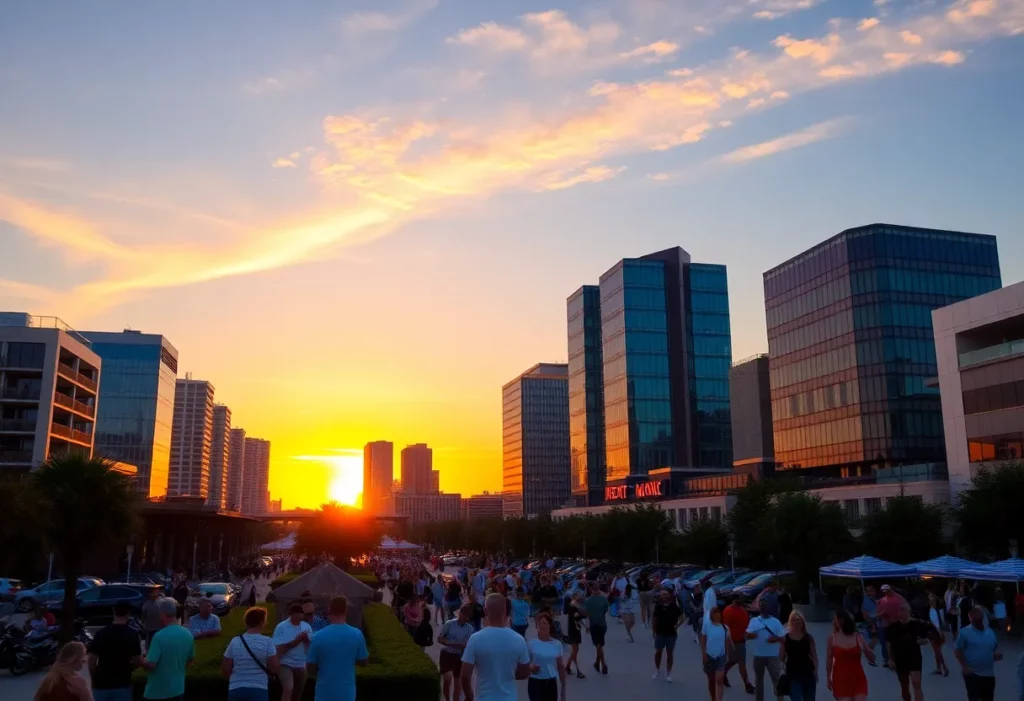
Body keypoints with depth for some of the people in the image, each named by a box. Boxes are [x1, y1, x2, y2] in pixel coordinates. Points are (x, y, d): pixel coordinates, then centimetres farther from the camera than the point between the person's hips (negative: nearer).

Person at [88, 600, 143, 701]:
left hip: (102, 683, 1)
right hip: (122, 684, -1)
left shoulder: (102, 632, -4)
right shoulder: (133, 634, -6)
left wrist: (95, 679, 10)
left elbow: (92, 660, -4)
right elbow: (137, 661, -6)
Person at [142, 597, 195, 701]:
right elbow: (190, 660, 12)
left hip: (157, 691, -6)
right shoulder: (188, 635, 0)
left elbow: (150, 664, -19)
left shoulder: (159, 636, -20)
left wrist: (141, 660, 1)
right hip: (178, 688, 6)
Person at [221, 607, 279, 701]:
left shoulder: (235, 641, 3)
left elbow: (225, 669, 6)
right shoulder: (267, 642, -6)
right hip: (258, 691, -3)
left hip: (235, 690, 3)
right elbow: (275, 668, -8)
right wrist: (276, 654, 12)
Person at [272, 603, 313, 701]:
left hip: (301, 665, 5)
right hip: (286, 664, -5)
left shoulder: (307, 626, 0)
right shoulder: (281, 627, -11)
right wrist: (296, 641, -23)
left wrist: (307, 640, -18)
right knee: (288, 689, -25)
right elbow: (279, 649, -15)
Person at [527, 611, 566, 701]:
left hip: (551, 683, 3)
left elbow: (561, 666, 8)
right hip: (536, 683, -3)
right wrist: (530, 667, -23)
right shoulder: (531, 644, -8)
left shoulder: (557, 644, 0)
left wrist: (563, 688, 9)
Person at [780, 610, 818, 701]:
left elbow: (814, 656, 3)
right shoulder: (786, 638, 0)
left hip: (808, 673, 1)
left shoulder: (809, 637, 2)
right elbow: (781, 658, 4)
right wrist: (782, 644, -5)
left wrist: (816, 672, -5)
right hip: (792, 674, -1)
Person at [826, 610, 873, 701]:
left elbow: (872, 657, 4)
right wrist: (828, 678, 8)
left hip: (858, 678, 1)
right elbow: (829, 660, 6)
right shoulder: (832, 638, -3)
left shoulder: (858, 637, -1)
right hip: (840, 678, -1)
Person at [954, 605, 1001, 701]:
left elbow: (995, 648, 19)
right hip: (972, 673, -5)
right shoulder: (965, 632, -8)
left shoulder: (990, 631, 7)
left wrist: (997, 654, -4)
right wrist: (964, 666, -14)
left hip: (989, 673, 5)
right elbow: (958, 650, -6)